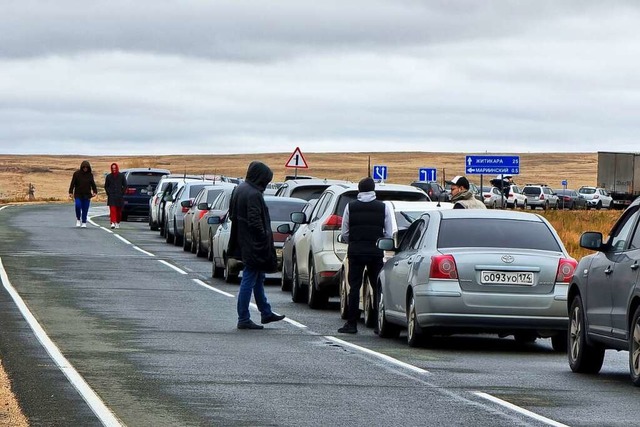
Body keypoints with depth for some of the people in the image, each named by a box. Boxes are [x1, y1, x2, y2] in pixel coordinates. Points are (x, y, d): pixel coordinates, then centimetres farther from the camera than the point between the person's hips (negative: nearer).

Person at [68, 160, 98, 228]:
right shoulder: (76, 174, -1)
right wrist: (71, 192, -8)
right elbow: (72, 184, -1)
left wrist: (95, 191, -3)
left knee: (85, 209, 1)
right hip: (78, 195, -2)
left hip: (87, 195, 2)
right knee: (78, 206, -20)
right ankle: (78, 219, 2)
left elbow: (93, 184, 11)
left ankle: (84, 223, 13)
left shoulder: (90, 175, 5)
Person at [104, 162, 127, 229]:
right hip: (111, 196, 0)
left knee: (119, 210, 6)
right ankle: (113, 223, -21)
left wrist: (122, 193, -3)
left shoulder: (122, 176, 4)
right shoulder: (109, 176, 7)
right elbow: (106, 186, 13)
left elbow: (125, 185, 6)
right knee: (112, 210, -13)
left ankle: (117, 223, 20)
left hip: (119, 196, 0)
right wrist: (108, 193, 1)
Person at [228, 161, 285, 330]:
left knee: (258, 279, 19)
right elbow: (255, 221, -26)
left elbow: (232, 215, 16)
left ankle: (266, 313, 30)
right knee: (249, 281, -3)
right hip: (253, 245, -10)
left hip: (244, 244, 10)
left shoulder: (239, 190, 8)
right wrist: (265, 238, -17)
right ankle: (243, 320, 1)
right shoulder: (253, 195, -21)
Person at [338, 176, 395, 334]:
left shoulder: (350, 207, 0)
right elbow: (389, 233, 0)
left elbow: (344, 233, 1)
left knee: (354, 287, 3)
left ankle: (351, 323, 1)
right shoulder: (383, 207, 0)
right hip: (376, 252, 0)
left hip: (355, 251, 0)